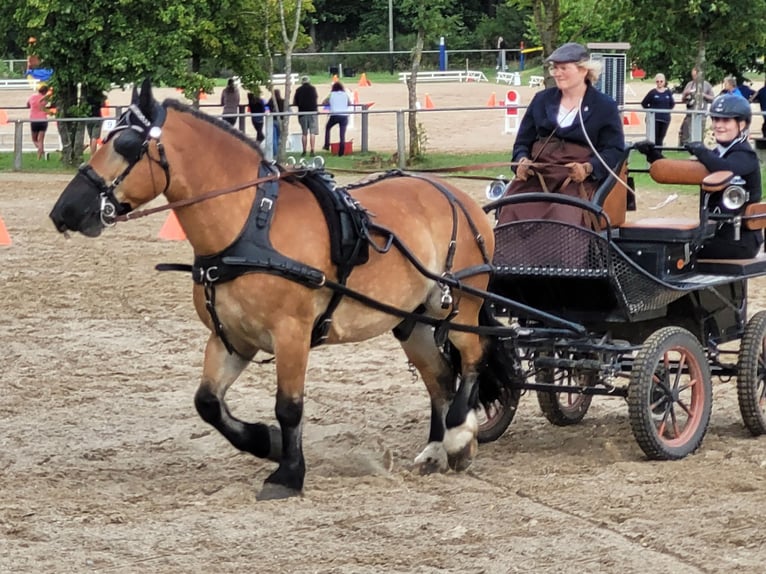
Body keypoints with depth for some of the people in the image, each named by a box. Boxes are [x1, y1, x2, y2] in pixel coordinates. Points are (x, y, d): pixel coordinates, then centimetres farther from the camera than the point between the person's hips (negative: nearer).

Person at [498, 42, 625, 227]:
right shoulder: (542, 99, 20)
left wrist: (588, 168, -14)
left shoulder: (605, 106, 9)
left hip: (577, 178, -3)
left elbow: (615, 150, 4)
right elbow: (523, 141, 22)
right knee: (512, 212, -26)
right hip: (536, 174, 3)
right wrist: (522, 160, -1)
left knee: (564, 215, -34)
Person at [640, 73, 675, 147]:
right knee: (654, 138, -8)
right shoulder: (653, 92, -2)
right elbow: (644, 103, 3)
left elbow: (672, 104, 19)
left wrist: (667, 110, 7)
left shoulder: (668, 92, 6)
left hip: (665, 119, 3)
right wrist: (650, 110, -2)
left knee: (660, 138, 5)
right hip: (654, 118, -3)